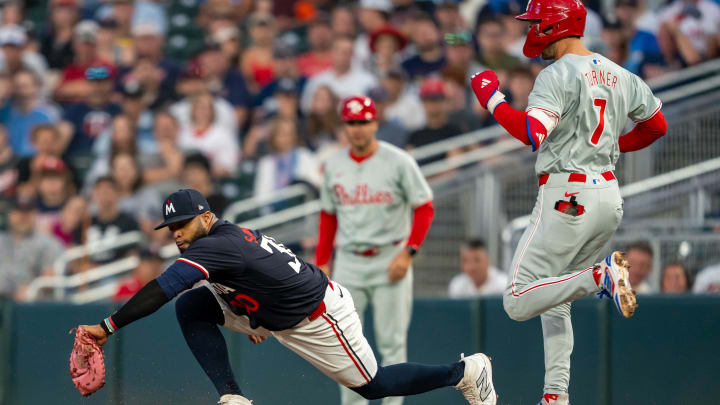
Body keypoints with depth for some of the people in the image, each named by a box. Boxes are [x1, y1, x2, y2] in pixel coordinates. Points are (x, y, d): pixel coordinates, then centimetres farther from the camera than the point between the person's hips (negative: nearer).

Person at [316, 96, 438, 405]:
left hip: (389, 261, -4)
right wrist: (321, 262, 11)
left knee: (391, 342, -2)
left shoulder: (398, 162, -5)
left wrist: (408, 252, -12)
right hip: (348, 263, 4)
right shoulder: (334, 165, 9)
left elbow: (425, 207, -3)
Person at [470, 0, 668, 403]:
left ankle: (602, 275, -23)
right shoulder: (620, 75, 12)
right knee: (554, 300, 19)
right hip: (609, 194, 8)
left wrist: (492, 98, -13)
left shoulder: (559, 75, -13)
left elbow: (533, 133, -26)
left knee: (518, 302, -8)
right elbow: (657, 126, 22)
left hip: (567, 195, -8)